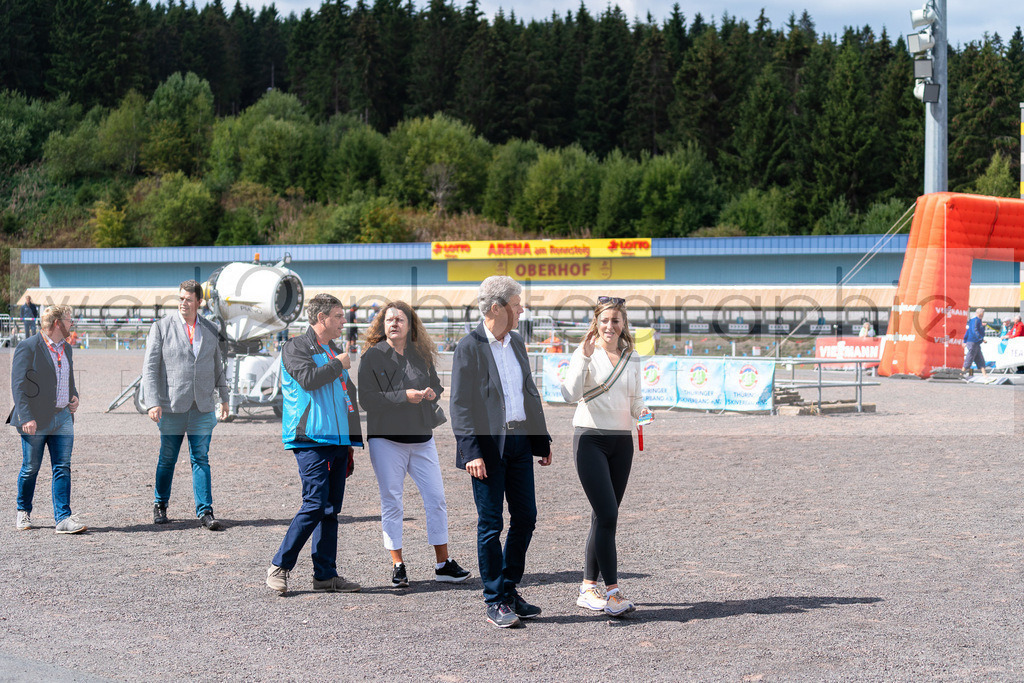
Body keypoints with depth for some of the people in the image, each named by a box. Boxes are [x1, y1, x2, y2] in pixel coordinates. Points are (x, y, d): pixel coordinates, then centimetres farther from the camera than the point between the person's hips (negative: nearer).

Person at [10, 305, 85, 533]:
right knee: (31, 468, 4)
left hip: (63, 417, 6)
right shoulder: (28, 347, -9)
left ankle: (63, 518, -4)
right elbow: (18, 385, -13)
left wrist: (74, 397, 8)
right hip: (36, 420, -6)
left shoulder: (66, 348, 14)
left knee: (62, 468, -2)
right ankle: (23, 512, 24)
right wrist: (26, 418, -21)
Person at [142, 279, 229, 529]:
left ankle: (205, 512, 1)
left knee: (201, 460, -1)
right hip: (171, 406, -2)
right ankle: (160, 505, 25)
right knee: (167, 459, 7)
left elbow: (217, 366, 21)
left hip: (202, 408, 2)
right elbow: (150, 366, -5)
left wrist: (224, 398, 23)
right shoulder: (161, 327, -1)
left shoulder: (210, 330, 9)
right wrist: (152, 402, -13)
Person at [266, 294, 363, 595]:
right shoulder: (295, 348, -2)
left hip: (338, 441, 8)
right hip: (311, 439, -8)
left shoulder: (336, 352, 22)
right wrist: (338, 365, -6)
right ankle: (279, 567, -4)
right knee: (316, 504, -13)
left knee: (331, 508, 6)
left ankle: (326, 574, 9)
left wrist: (351, 440, 23)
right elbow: (308, 379, -21)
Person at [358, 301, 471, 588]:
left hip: (422, 438, 4)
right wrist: (404, 396, -18)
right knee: (392, 502, 0)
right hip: (386, 438, -4)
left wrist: (432, 394, -4)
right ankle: (398, 566, 8)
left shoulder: (422, 355, 8)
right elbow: (367, 399, -11)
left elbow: (437, 386, 20)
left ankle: (443, 564, 10)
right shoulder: (373, 356, -4)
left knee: (436, 498, 2)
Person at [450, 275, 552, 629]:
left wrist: (542, 440, 16)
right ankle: (495, 602, 8)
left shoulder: (516, 342, 13)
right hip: (489, 444, -7)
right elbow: (460, 405, -12)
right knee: (490, 524, 0)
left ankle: (510, 590, 22)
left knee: (526, 516, 9)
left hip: (520, 440, 7)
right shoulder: (469, 347, -9)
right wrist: (471, 452, -20)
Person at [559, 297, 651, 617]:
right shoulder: (586, 354, -4)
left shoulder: (632, 359, 11)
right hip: (590, 438, -6)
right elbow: (570, 394, -17)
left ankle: (588, 589, 17)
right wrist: (584, 357, -24)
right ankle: (612, 593, -14)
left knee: (604, 517, 9)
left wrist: (642, 411, -4)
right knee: (607, 515, -14)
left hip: (622, 440, 6)